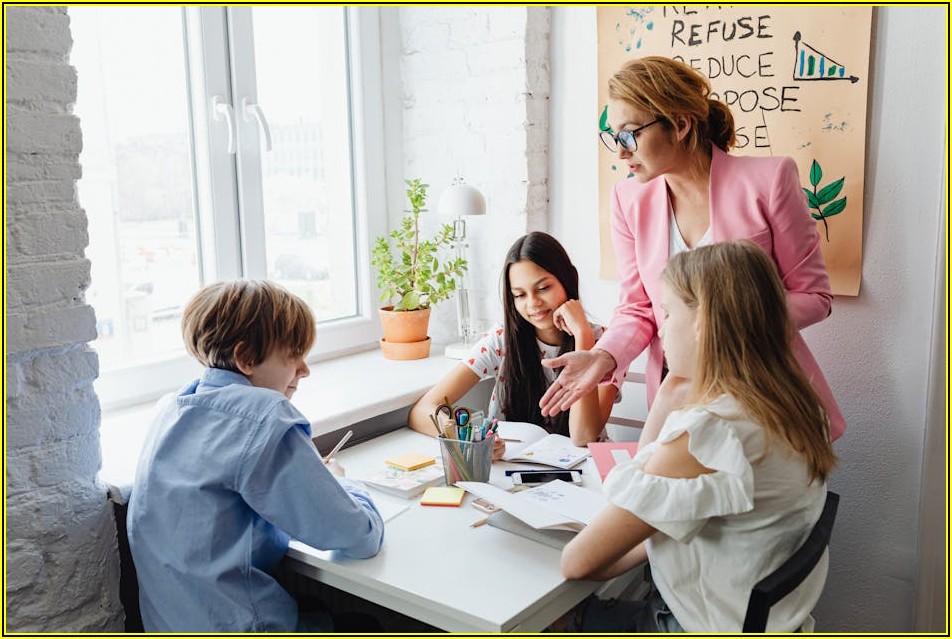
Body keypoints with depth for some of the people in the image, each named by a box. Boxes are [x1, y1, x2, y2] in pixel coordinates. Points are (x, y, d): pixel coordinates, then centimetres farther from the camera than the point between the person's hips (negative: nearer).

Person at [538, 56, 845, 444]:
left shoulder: (768, 179, -12)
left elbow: (812, 295, -6)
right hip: (678, 395, 3)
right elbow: (637, 310, 3)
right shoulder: (629, 200, -1)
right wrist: (604, 357, -17)